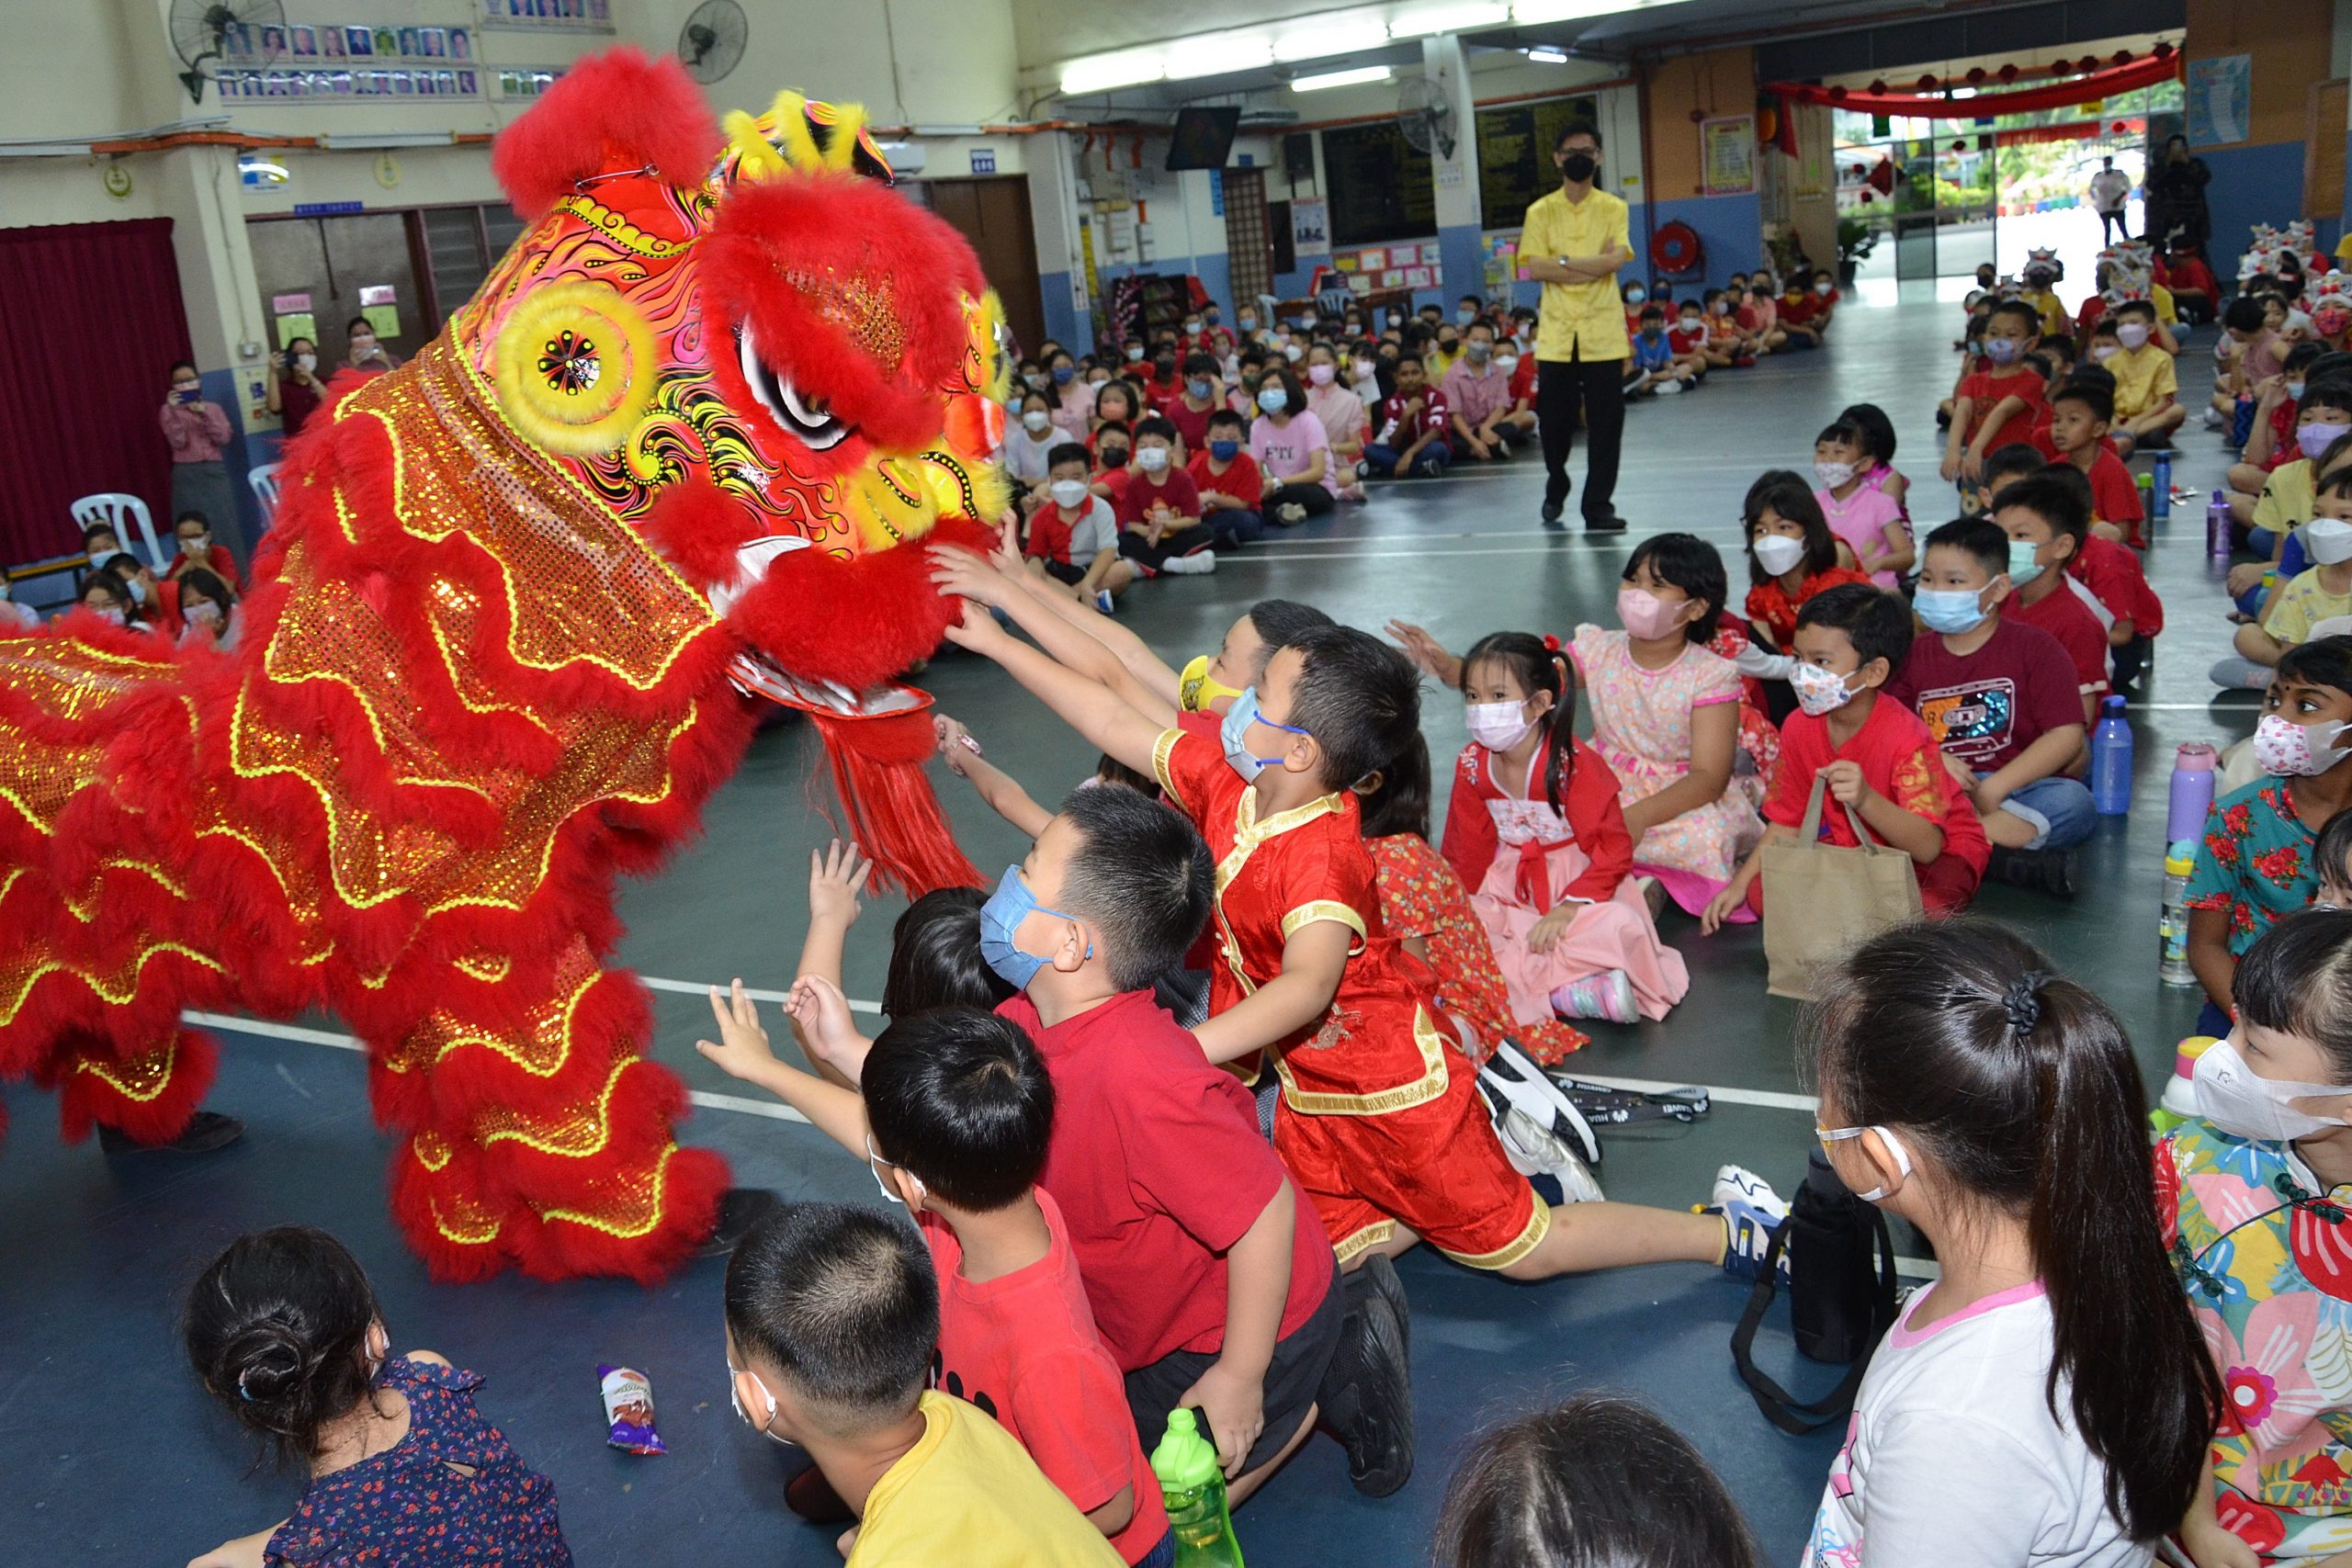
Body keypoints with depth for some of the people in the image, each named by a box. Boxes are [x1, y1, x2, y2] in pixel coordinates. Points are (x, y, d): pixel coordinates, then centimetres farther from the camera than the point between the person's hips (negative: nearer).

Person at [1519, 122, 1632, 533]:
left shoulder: (1612, 209, 6)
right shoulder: (1540, 212, 6)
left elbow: (1616, 259, -10)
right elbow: (1534, 269, -6)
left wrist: (1563, 261, -11)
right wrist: (1594, 264, -9)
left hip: (1603, 334, 0)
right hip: (1556, 334, 0)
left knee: (1606, 424, -3)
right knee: (1554, 421, 5)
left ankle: (1598, 507, 4)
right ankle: (1555, 493, 31)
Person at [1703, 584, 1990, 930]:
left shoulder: (1906, 738, -26)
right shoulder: (1799, 727, -8)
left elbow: (1927, 847, -34)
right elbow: (1787, 823, 2)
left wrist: (1866, 800, -50)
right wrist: (1739, 885, -7)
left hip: (1937, 858, -5)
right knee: (1761, 892, -17)